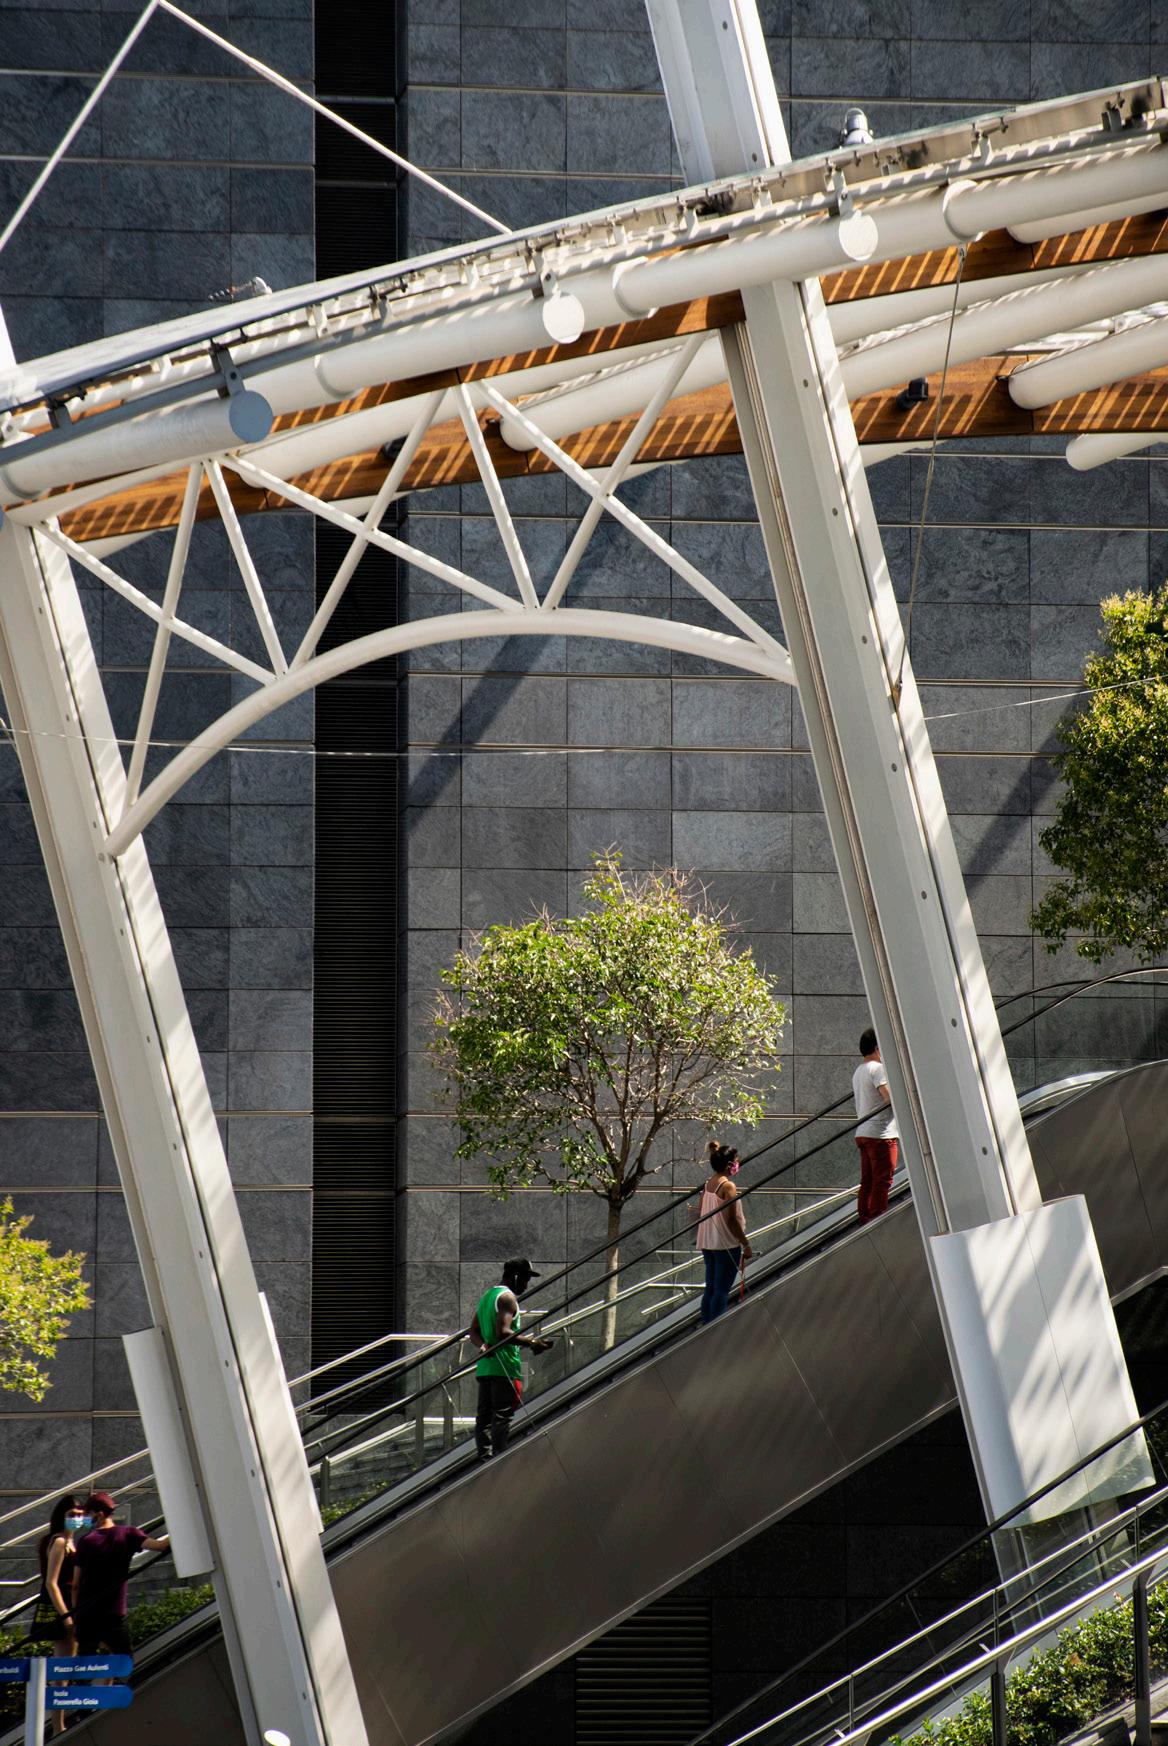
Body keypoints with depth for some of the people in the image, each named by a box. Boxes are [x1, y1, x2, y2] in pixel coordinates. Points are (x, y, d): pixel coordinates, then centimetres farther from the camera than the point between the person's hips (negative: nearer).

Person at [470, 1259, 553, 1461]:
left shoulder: (487, 1296, 21)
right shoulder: (507, 1297, -9)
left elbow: (474, 1332, 18)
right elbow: (503, 1332, -20)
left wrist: (483, 1345, 0)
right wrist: (532, 1343, -17)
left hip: (485, 1366, 9)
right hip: (504, 1367, -9)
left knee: (484, 1416, 7)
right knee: (503, 1416, -10)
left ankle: (484, 1458, 7)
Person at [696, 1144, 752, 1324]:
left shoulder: (708, 1183, 6)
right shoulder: (728, 1187, -18)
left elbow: (700, 1213, 12)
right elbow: (731, 1220, -20)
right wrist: (746, 1244, -13)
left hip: (707, 1243, 8)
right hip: (726, 1244, -8)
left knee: (710, 1288, 16)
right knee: (722, 1290, -1)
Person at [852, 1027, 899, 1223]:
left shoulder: (858, 1072, 19)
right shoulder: (878, 1069, -12)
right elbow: (889, 1096, -24)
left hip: (864, 1133, 9)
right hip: (880, 1133, -9)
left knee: (868, 1180, 11)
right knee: (882, 1180, -7)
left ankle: (864, 1218, 12)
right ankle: (877, 1221, -9)